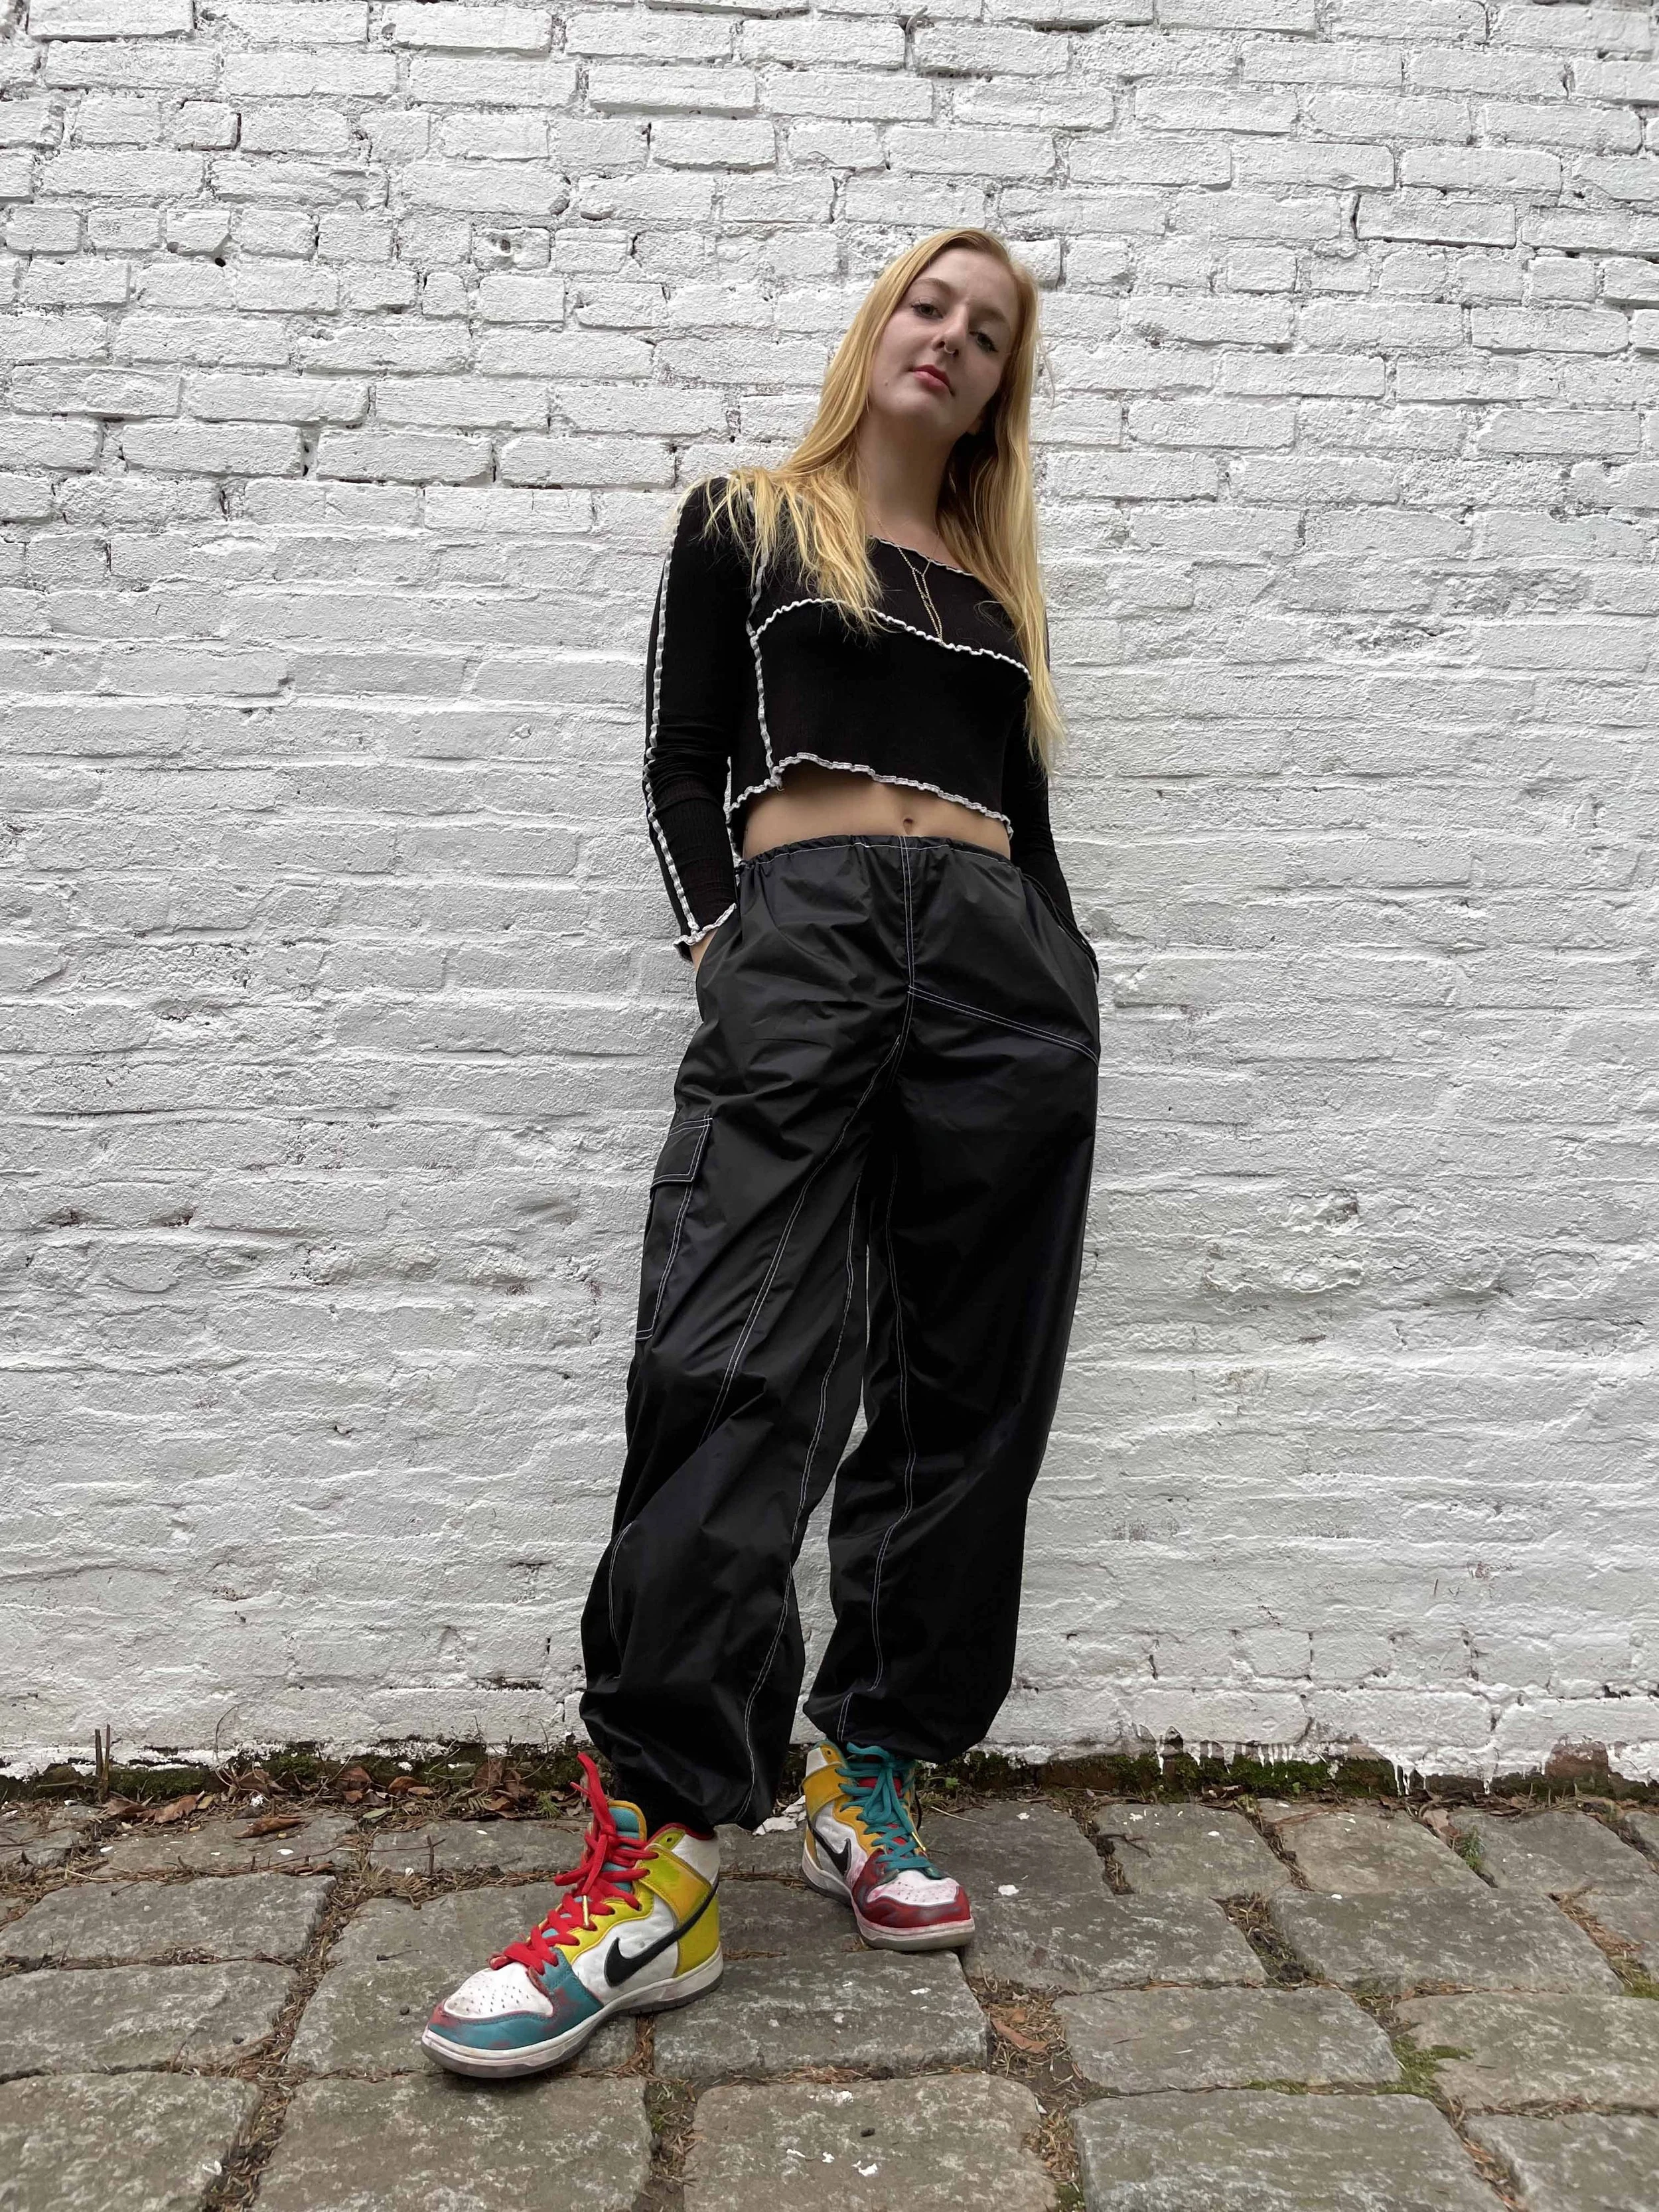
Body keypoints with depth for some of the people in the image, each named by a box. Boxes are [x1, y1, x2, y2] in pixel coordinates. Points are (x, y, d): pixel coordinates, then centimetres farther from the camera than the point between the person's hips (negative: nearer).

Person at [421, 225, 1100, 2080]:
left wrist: (1065, 995, 12)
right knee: (731, 1371, -17)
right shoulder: (746, 523, 17)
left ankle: (866, 1772, 12)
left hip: (1008, 961, 5)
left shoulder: (998, 579, 26)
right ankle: (657, 1857, -14)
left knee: (964, 1385, 0)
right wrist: (720, 939, -7)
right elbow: (682, 768, 8)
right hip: (805, 936, -4)